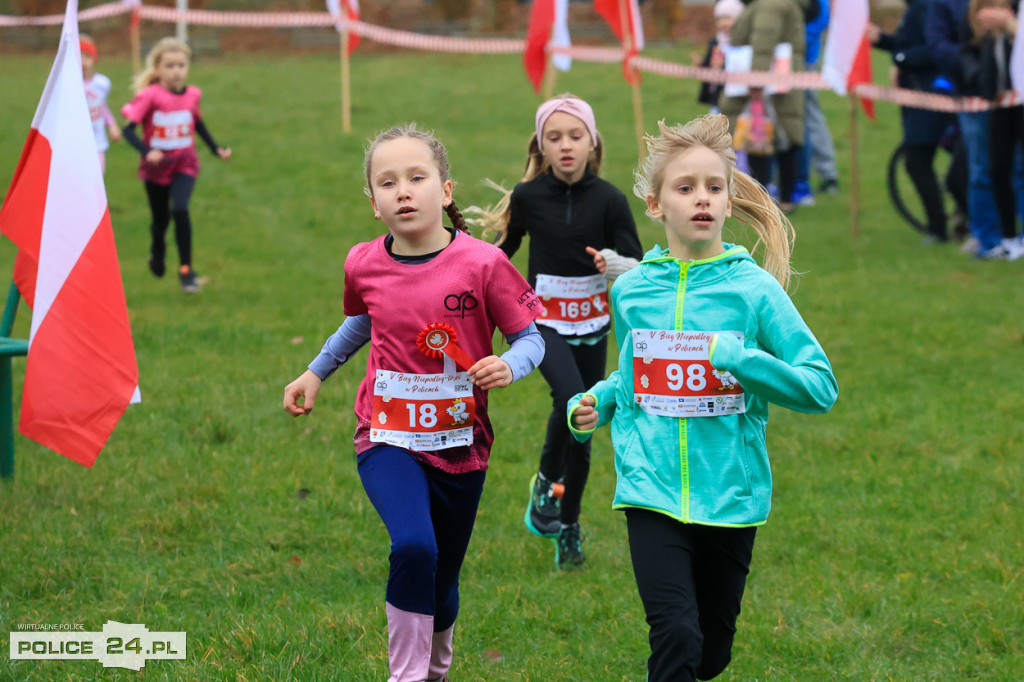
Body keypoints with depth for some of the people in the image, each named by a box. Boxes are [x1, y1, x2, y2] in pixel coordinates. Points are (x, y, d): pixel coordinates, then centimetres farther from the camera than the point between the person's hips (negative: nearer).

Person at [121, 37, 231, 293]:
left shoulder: (192, 95, -4)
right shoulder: (150, 96, -17)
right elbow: (129, 129, -18)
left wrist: (216, 148, 14)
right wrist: (147, 152, -32)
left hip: (184, 165, 1)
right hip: (156, 167, -1)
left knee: (180, 209, -23)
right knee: (160, 219, 13)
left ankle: (186, 270, -14)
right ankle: (157, 251, 49)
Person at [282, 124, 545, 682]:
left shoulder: (482, 264, -14)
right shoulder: (365, 266, -5)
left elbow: (530, 337, -6)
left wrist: (508, 367, -26)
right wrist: (316, 372, 21)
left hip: (459, 443, 0)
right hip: (388, 440, 0)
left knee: (441, 580, 13)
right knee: (413, 548, -27)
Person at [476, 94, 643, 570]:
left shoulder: (609, 200, -9)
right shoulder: (528, 197, -8)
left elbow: (638, 266, -10)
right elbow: (502, 250, 9)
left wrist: (619, 266, -31)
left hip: (591, 324, 1)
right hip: (543, 321, -1)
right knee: (571, 399, -26)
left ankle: (569, 527, 23)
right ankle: (546, 483, -3)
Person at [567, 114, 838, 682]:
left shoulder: (753, 289, -4)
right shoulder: (631, 291, 5)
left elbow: (822, 387, -6)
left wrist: (742, 359, -19)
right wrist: (596, 403, 4)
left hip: (731, 493, 0)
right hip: (653, 492, 0)